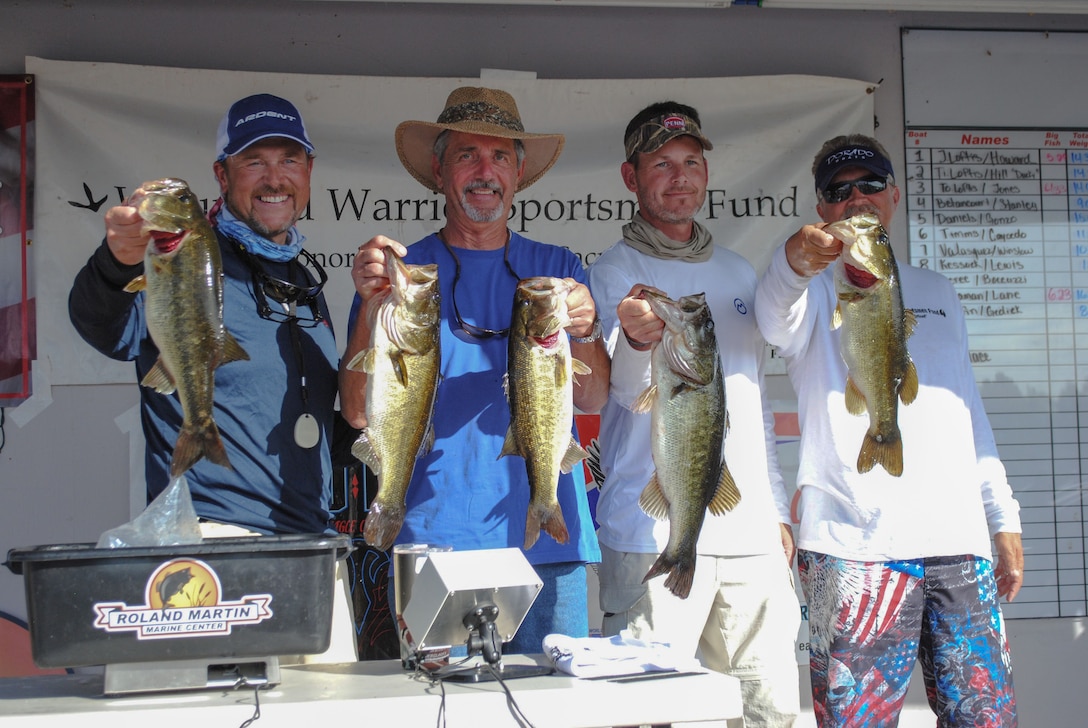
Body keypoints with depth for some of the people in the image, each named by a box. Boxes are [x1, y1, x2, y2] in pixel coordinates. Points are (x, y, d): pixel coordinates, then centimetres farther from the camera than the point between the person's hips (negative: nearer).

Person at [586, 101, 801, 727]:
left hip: (753, 534, 5)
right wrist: (637, 341, -35)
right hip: (655, 534, -5)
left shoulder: (739, 274, 18)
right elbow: (629, 394, -13)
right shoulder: (614, 273, 1)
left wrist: (779, 511, 16)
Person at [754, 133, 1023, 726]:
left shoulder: (936, 292, 22)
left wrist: (1004, 519, 17)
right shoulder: (817, 288, 6)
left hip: (959, 543, 5)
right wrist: (797, 261, -42)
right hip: (856, 546, -4)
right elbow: (776, 318, -19)